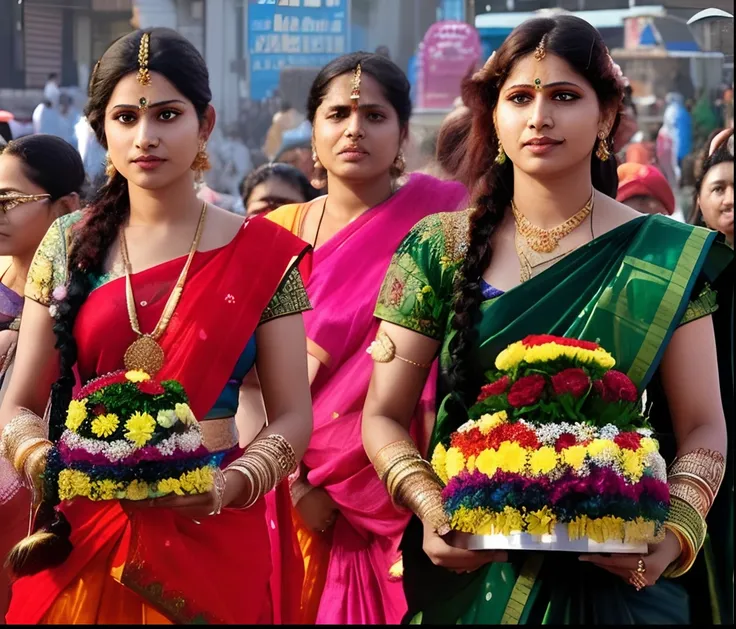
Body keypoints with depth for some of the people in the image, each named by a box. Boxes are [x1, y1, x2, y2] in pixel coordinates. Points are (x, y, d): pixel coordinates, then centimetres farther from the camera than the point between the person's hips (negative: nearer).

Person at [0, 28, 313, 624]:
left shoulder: (261, 254, -3)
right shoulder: (68, 245, 3)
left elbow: (292, 415, -2)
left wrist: (228, 487, -19)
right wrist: (50, 464, -15)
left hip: (214, 540, -2)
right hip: (80, 539, 2)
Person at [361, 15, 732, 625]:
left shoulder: (668, 257, -3)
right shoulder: (440, 249, -1)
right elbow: (384, 416, 0)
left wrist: (676, 532, -20)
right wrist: (429, 508, -17)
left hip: (617, 575, -1)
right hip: (469, 574, 1)